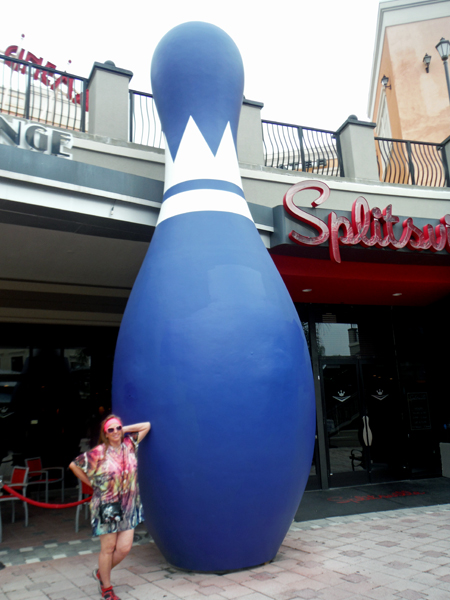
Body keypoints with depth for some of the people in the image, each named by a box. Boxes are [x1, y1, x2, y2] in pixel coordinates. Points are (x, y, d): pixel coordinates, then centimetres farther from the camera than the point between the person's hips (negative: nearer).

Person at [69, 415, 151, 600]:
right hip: (106, 506, -4)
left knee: (124, 547, 6)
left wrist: (124, 430, 0)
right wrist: (93, 483, 2)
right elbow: (74, 465, -2)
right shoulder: (98, 453, -11)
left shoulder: (129, 444, 0)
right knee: (108, 548, 8)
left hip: (128, 506, 4)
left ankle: (101, 573, 34)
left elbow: (146, 426, 9)